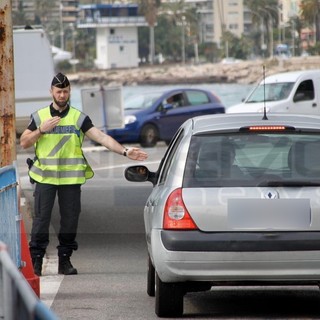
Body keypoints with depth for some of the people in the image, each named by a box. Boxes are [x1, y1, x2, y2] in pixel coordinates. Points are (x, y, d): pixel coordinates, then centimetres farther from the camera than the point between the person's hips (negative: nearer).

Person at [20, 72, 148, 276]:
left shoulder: (78, 118, 5)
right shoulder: (39, 116, 8)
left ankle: (65, 260, 10)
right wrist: (42, 130, -9)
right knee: (41, 218, -5)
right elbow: (24, 143, 7)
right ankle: (36, 259, -1)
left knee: (70, 219, 1)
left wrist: (125, 151, -16)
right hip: (45, 176, -1)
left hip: (71, 177, 1)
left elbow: (102, 137, -4)